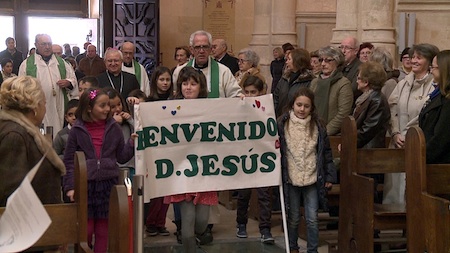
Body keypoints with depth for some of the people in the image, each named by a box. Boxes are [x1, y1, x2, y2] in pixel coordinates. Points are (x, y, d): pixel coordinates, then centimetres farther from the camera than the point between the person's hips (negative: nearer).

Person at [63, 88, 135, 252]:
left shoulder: (114, 128, 4)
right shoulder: (77, 130, -2)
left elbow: (121, 157, 7)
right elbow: (69, 161, 0)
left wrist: (132, 143, -10)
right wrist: (70, 187, -6)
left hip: (108, 185, 2)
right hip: (85, 185, -2)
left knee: (103, 231, 9)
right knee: (86, 230, 2)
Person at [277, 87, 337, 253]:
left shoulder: (318, 126, 0)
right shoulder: (282, 124, -4)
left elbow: (326, 152, 4)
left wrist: (329, 176, 3)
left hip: (312, 179, 1)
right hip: (291, 179, 0)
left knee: (312, 219, 4)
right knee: (293, 218, 11)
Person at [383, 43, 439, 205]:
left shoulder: (434, 86, -6)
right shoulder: (403, 84, 14)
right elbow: (392, 111, 11)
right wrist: (395, 134, -4)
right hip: (398, 144, 5)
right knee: (394, 185, 6)